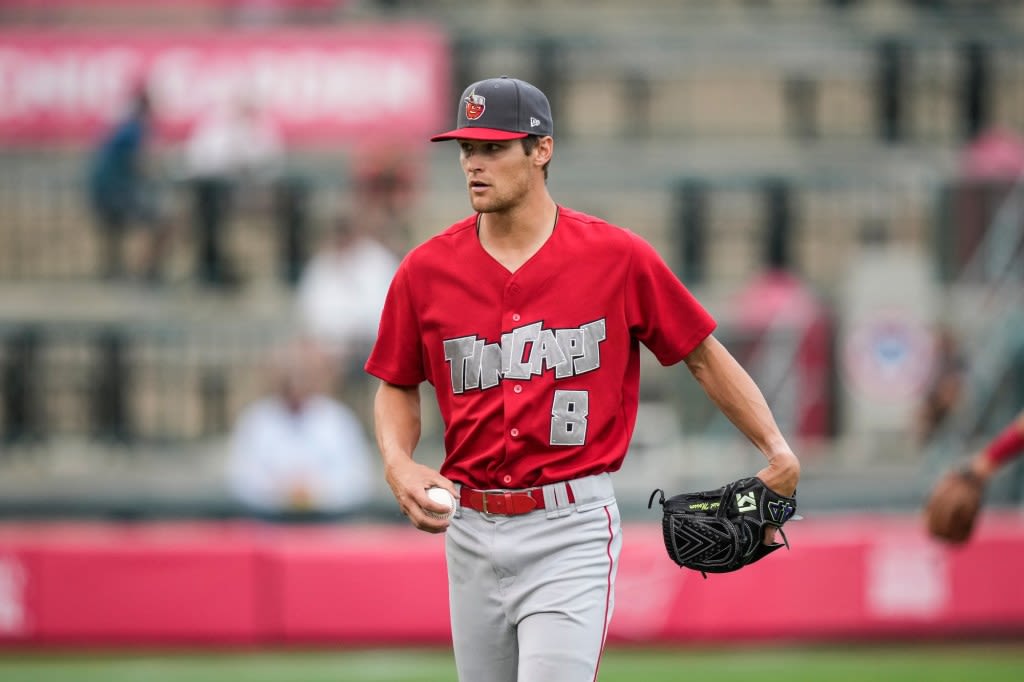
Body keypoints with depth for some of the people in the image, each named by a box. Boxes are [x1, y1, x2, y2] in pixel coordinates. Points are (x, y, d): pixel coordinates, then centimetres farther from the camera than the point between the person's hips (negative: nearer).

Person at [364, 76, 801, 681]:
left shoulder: (618, 257, -5)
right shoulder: (426, 270, 2)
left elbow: (704, 354, 4)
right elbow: (398, 387, 15)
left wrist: (777, 451, -5)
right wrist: (399, 466, -5)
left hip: (572, 532, -4)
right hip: (473, 533, 4)